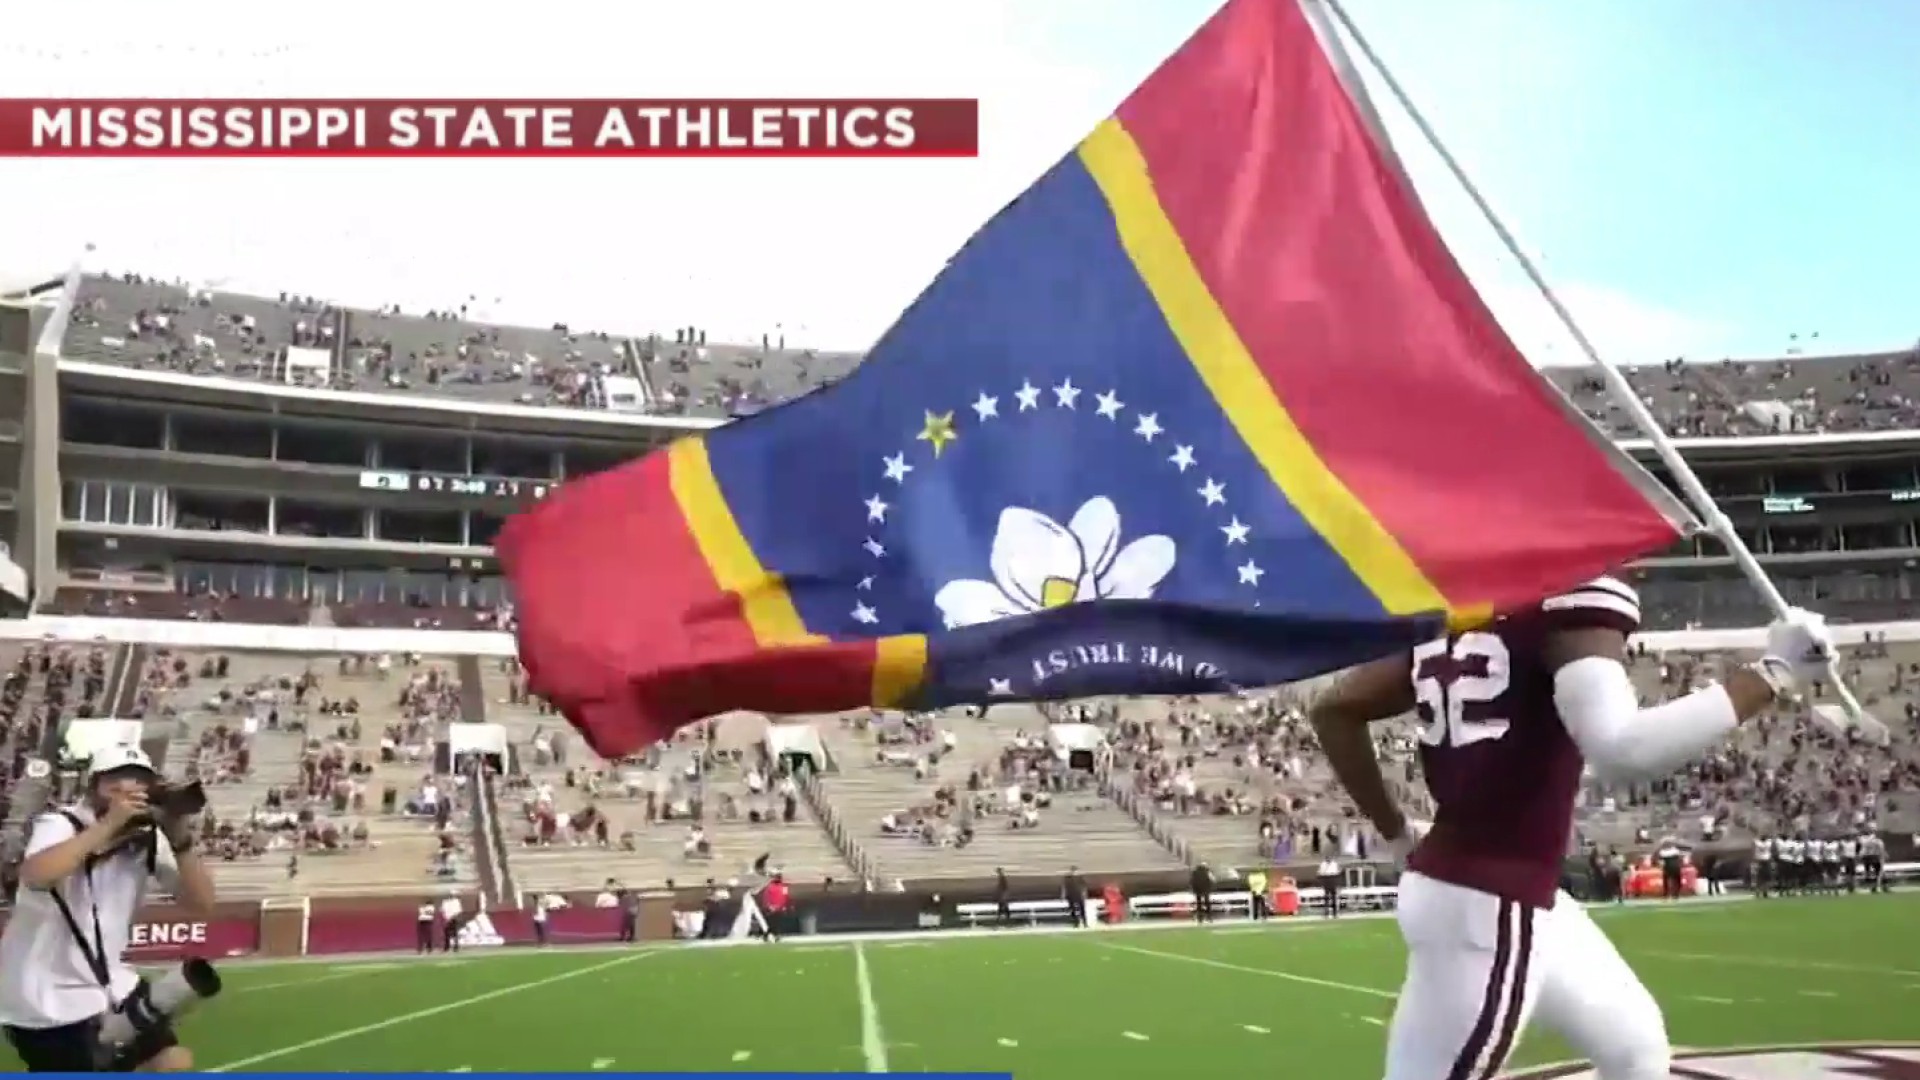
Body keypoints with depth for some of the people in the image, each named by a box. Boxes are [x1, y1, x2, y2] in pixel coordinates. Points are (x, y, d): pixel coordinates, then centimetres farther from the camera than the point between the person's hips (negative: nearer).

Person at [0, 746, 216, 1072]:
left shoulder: (149, 840, -2)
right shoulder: (59, 825, -17)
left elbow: (201, 905, -8)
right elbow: (35, 876, -41)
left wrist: (181, 840, -21)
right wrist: (109, 825, -39)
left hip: (106, 983, 6)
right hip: (45, 999, -6)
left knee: (175, 1065, 1)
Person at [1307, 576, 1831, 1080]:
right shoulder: (1575, 593, -16)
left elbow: (1336, 709, 10)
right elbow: (1622, 750, -31)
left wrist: (1399, 834, 17)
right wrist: (1770, 673, -19)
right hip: (1487, 905, -9)